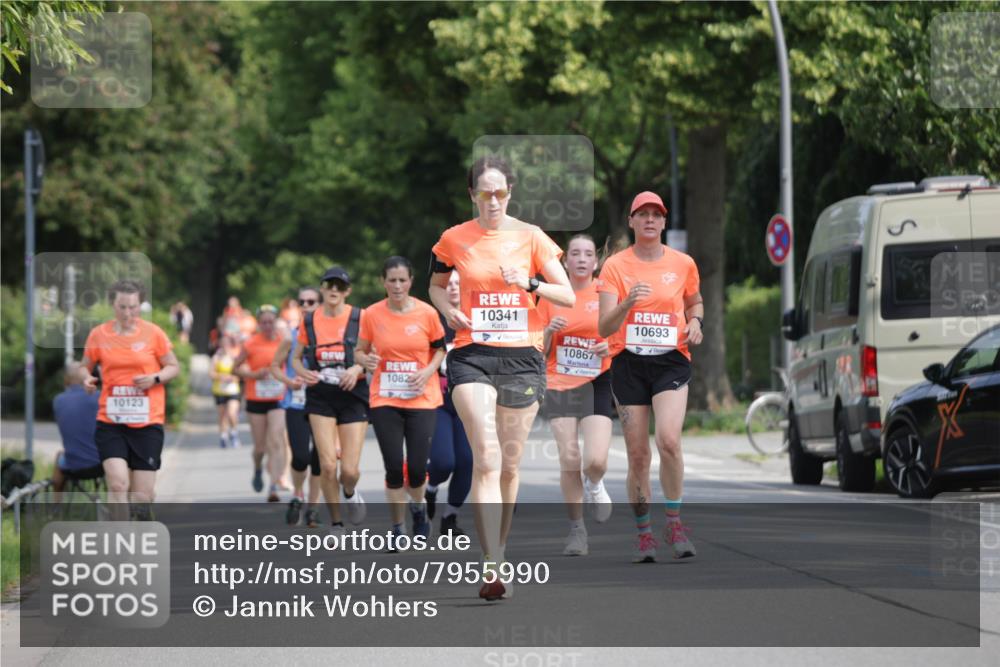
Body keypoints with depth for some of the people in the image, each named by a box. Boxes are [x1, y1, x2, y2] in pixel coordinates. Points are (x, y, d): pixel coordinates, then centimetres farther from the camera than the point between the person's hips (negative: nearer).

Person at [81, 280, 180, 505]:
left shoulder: (153, 333, 0)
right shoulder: (98, 334, 3)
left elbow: (174, 367, 7)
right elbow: (86, 366, 15)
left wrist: (155, 378, -13)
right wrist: (87, 379, -8)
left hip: (148, 422, 0)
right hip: (110, 421, 0)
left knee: (143, 495, 0)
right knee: (118, 483, -19)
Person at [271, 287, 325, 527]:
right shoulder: (291, 337, 1)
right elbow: (275, 366, 9)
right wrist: (288, 381, -9)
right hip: (296, 405, -1)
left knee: (319, 458, 2)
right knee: (300, 456, -14)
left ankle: (313, 505, 18)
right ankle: (297, 496, 13)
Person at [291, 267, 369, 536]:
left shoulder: (360, 318, -3)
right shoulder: (309, 321, 4)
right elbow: (296, 358, 14)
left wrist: (358, 368, -20)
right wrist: (302, 372, -8)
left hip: (353, 395, -1)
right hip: (320, 397, 1)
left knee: (350, 470, -8)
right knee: (328, 465, -10)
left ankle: (350, 493, 29)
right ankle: (336, 523, 7)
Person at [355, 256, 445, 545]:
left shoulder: (426, 313, -3)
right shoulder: (372, 315, -2)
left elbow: (439, 349, 8)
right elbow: (360, 350, 8)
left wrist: (427, 372, -10)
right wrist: (366, 360, -14)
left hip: (421, 399, -1)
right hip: (385, 400, 1)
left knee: (417, 467, -6)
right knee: (394, 468, -4)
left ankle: (418, 508, 27)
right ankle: (397, 529, 10)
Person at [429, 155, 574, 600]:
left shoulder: (531, 237, 3)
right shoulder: (454, 239, 4)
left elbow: (568, 296, 3)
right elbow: (436, 285, 21)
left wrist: (529, 283, -15)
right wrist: (448, 309, 0)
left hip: (522, 358, 1)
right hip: (472, 357, -1)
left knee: (509, 465, 6)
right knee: (486, 459, -16)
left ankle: (497, 551, 24)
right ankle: (493, 567, -23)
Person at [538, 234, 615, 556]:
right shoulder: (551, 297, 6)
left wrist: (611, 346, -12)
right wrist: (549, 331, -12)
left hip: (596, 385, -1)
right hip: (559, 385, 1)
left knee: (596, 460, -16)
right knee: (569, 461, -7)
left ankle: (594, 486, 20)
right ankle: (576, 528, 9)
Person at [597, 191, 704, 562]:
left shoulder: (683, 264, 5)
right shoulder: (615, 266, 0)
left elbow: (694, 301, 25)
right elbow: (604, 328, -8)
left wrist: (695, 322, 3)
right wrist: (627, 303, -27)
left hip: (671, 361, 0)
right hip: (628, 363, 0)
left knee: (668, 440, -22)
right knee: (637, 455, 0)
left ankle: (674, 522, -8)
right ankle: (644, 534, 13)